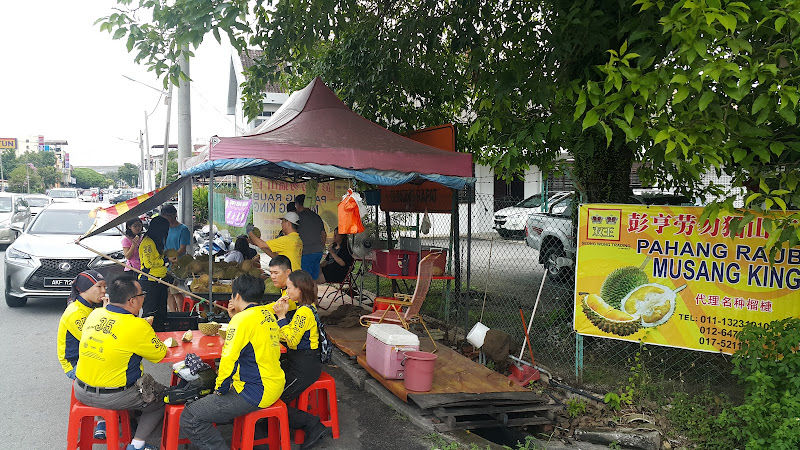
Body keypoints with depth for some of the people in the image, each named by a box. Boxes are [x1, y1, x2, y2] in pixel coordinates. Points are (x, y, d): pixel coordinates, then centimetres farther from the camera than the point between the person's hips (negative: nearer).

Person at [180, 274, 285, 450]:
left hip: (255, 393, -10)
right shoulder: (267, 314, 9)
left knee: (189, 419, -10)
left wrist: (220, 388, -4)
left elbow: (229, 359, -19)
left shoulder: (243, 318, -17)